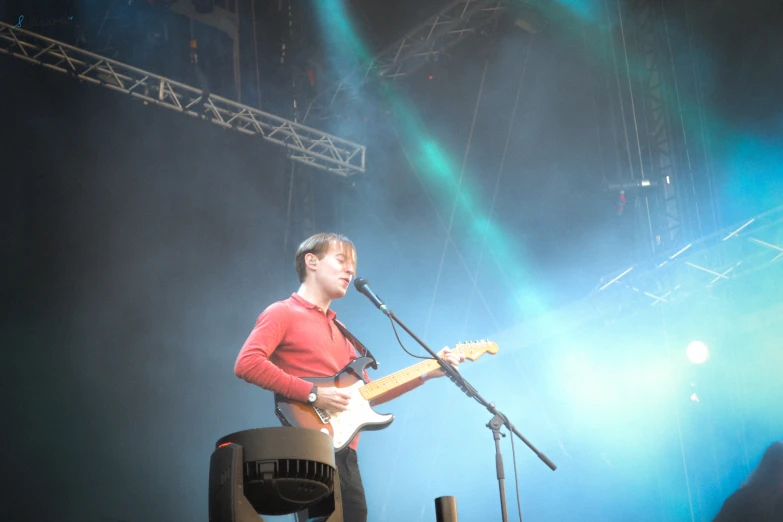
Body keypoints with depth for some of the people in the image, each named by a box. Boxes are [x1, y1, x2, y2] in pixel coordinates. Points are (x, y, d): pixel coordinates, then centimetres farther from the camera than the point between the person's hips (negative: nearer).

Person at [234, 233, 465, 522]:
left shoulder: (339, 330, 24)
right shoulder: (282, 313, -1)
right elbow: (246, 364, -17)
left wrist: (426, 372, 17)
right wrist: (313, 394, -18)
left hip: (346, 454, 8)